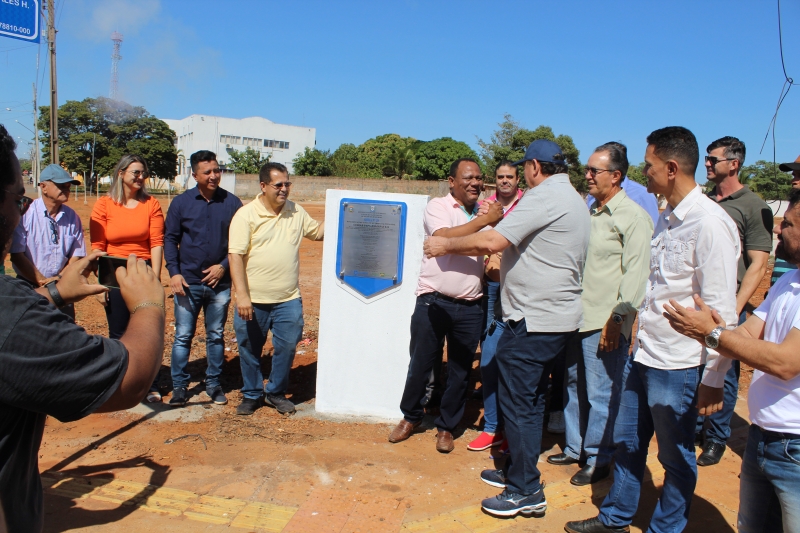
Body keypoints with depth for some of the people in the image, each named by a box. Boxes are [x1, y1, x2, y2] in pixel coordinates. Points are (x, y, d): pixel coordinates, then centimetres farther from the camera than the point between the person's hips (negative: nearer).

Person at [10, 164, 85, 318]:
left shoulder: (72, 217, 1)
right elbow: (17, 255, -10)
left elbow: (77, 254, 4)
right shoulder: (25, 213, -10)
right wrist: (43, 281, -12)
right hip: (29, 287, -3)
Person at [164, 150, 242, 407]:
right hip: (188, 282, 0)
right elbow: (170, 239, 2)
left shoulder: (232, 203, -1)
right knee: (183, 336, 4)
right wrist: (174, 272, -8)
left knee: (216, 335, 11)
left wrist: (224, 266, -8)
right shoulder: (181, 202, 0)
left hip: (220, 283, 1)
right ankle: (179, 386, 16)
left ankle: (213, 383, 23)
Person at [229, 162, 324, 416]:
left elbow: (317, 231, 21)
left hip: (288, 300, 3)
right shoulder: (246, 215, -8)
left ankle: (276, 393, 29)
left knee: (287, 347, 8)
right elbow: (235, 256, -13)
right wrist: (242, 295, -19)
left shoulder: (296, 212, 6)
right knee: (250, 350, 11)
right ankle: (252, 395, 30)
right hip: (254, 300, -3)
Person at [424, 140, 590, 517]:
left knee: (518, 403, -2)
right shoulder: (571, 199, 17)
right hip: (557, 316, 10)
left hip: (535, 320, -10)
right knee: (530, 400, 18)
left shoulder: (544, 196, -15)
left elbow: (493, 241, -21)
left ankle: (526, 492, 8)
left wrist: (448, 245, -7)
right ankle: (518, 471, 30)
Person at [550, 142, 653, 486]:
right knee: (574, 386, 17)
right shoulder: (589, 213, 15)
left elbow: (636, 274, -15)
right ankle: (575, 448, 32)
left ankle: (598, 459, 18)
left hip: (605, 324, -8)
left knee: (601, 394, 2)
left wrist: (617, 319, -18)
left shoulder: (633, 217, -10)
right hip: (577, 317, 8)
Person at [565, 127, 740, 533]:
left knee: (676, 457, 12)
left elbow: (721, 311, -18)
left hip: (677, 366, -8)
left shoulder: (710, 223, -18)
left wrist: (713, 379, -16)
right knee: (627, 443, 20)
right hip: (642, 356, 8)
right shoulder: (666, 219, 9)